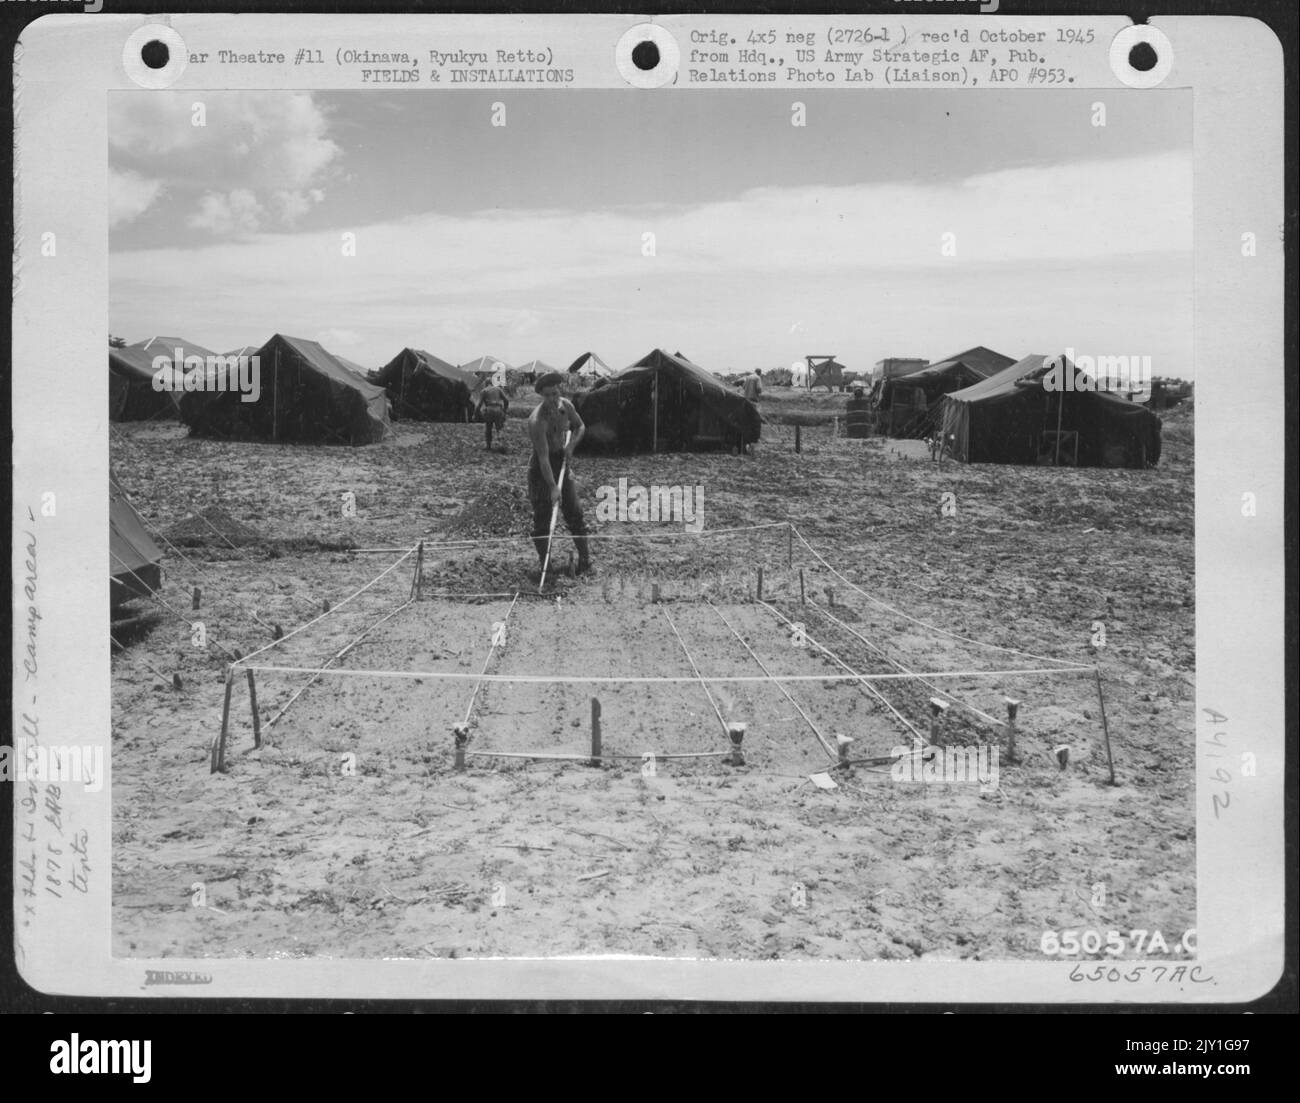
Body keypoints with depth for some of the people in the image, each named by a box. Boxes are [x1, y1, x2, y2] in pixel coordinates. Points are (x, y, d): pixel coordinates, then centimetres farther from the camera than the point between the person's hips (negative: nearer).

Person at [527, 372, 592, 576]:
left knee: (573, 511, 0)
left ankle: (584, 558, 6)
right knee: (541, 514, -1)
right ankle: (542, 559, 14)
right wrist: (553, 487, -34)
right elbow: (543, 456, -30)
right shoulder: (537, 420, -26)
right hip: (540, 467, -5)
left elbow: (580, 426, 14)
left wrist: (571, 445, -7)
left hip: (562, 460, 5)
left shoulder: (566, 406, -6)